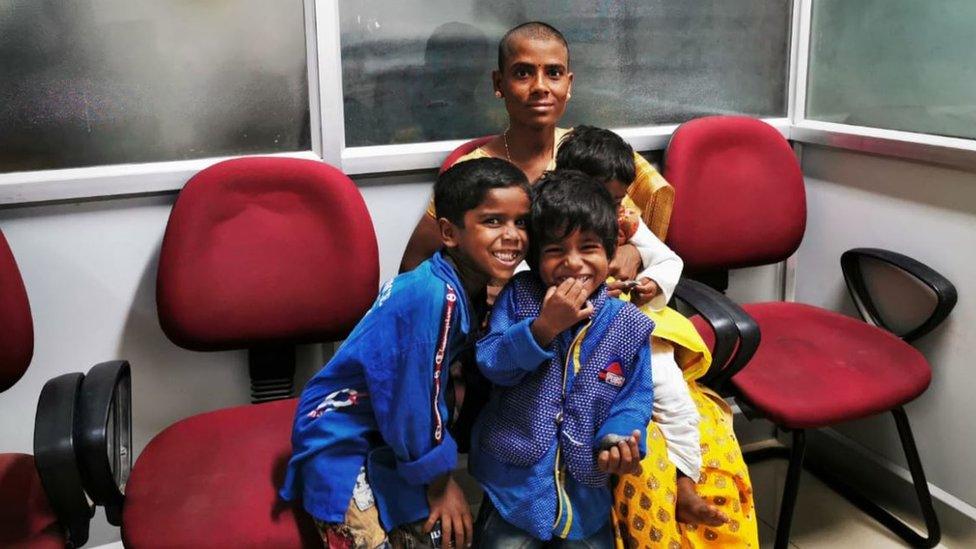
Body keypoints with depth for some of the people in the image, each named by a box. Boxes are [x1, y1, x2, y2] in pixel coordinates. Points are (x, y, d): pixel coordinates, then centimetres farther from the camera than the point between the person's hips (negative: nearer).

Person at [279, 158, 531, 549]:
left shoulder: (468, 289, -2)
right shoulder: (433, 295, -29)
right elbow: (416, 398, -24)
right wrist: (440, 481, -12)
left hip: (387, 438, 8)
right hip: (341, 444, -8)